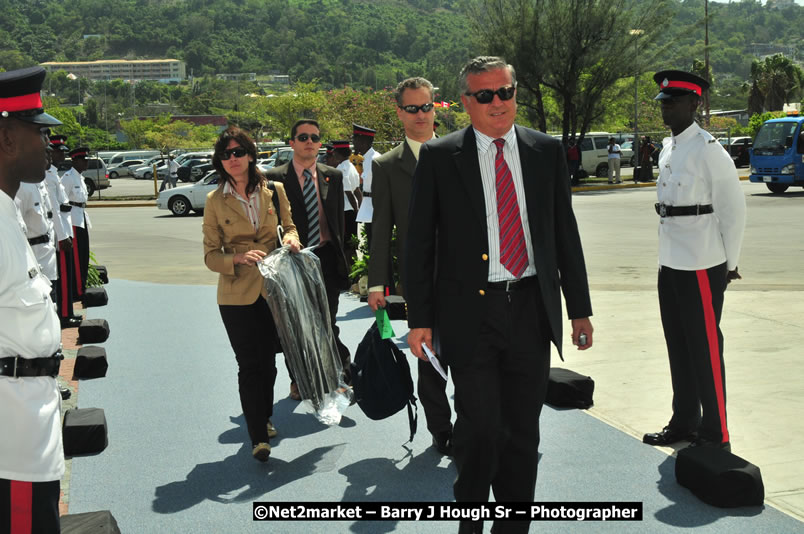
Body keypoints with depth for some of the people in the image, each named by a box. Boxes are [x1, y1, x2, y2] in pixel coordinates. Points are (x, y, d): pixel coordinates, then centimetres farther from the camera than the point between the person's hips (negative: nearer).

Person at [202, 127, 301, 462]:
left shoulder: (274, 191, 0)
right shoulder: (215, 201, -3)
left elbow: (289, 225, 14)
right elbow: (210, 256, -3)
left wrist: (291, 238, -10)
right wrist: (239, 259, -22)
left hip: (272, 289, 2)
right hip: (237, 295, -2)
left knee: (268, 360, 14)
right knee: (249, 365, -1)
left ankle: (264, 418, 36)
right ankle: (258, 436, 6)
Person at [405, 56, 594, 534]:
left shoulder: (547, 151, 7)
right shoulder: (439, 157, -1)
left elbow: (565, 233, 11)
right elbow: (419, 243, 1)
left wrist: (580, 309, 9)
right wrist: (419, 318, -4)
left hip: (531, 310, 3)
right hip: (470, 311, -3)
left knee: (524, 431, 9)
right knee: (480, 426, -7)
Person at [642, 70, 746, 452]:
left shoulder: (708, 150, -13)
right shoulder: (667, 149, 12)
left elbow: (733, 209, -12)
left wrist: (730, 264, -8)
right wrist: (665, 257, 18)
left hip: (702, 268, -8)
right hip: (670, 264, 8)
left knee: (706, 351, -2)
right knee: (678, 347, 17)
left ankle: (715, 436, 8)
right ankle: (684, 423, 30)